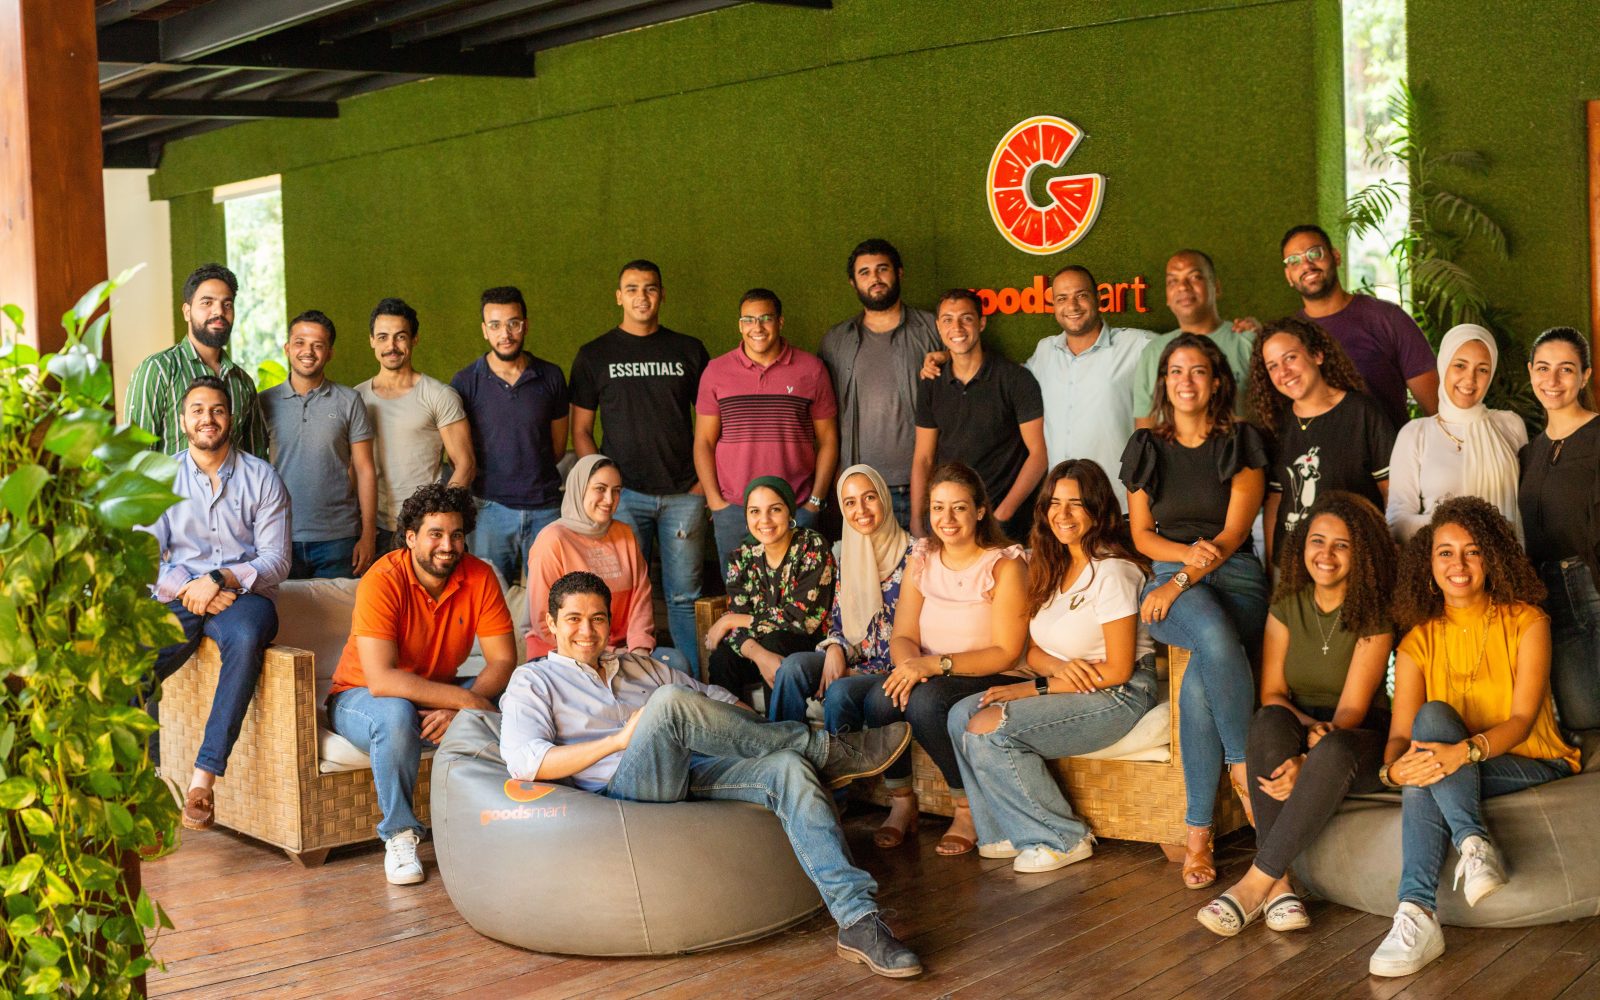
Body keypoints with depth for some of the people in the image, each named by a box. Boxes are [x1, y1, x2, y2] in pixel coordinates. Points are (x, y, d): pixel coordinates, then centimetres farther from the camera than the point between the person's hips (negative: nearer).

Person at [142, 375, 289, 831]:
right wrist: (188, 589, -14)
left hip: (244, 593, -2)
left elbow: (276, 560, -1)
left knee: (245, 639, -39)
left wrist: (222, 580, -17)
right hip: (178, 597, 2)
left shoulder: (262, 478, 7)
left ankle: (203, 777, -39)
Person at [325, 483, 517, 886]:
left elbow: (503, 662, -14)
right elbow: (380, 680, -34)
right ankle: (399, 835, -18)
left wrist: (457, 710, -31)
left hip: (436, 694, 4)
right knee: (396, 714, -38)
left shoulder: (479, 577, -12)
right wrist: (464, 700, -37)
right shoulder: (382, 581, -25)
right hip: (360, 697, -4)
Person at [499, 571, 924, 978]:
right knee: (669, 701, -32)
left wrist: (744, 732, 5)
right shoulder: (534, 680, 13)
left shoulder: (637, 666, 30)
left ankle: (858, 921, -31)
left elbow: (714, 697, 29)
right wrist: (619, 739, -9)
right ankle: (828, 751, -17)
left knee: (787, 767, -23)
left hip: (695, 774, 5)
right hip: (623, 788, -5)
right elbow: (522, 761, -5)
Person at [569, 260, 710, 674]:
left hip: (684, 495, 1)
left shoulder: (689, 351, 9)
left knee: (684, 596, 4)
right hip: (624, 495, 0)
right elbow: (580, 430, 8)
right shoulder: (594, 355, 6)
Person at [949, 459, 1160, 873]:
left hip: (1118, 695, -8)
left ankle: (1065, 838, -5)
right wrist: (1058, 667, -15)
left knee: (988, 728, -22)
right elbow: (1031, 649, 10)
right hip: (1064, 685, 8)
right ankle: (1011, 832, 2)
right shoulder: (1051, 566, 10)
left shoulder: (1111, 572, -16)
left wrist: (1034, 689, -16)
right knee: (962, 714, -10)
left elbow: (1118, 670, -18)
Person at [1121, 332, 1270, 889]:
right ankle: (1247, 768, -28)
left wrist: (1182, 580, -15)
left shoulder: (1241, 443, 7)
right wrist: (1189, 554, -9)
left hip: (1236, 578, -1)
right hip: (1170, 576, 1)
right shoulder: (1146, 448, 16)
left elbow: (1234, 532, -2)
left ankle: (1198, 834, -25)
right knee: (1215, 634, -38)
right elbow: (1142, 535, 12)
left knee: (1199, 682, -33)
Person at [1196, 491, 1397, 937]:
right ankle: (1278, 884, -35)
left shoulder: (1374, 616, -6)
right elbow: (1271, 693, 1)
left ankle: (1257, 881, -34)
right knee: (1268, 722, -34)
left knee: (1334, 750, -39)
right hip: (1298, 734, 3)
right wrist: (1306, 726, -21)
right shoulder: (1287, 606, 6)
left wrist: (1308, 762, -29)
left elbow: (1353, 708, -14)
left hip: (1356, 740, -3)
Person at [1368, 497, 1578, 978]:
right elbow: (1400, 734, -5)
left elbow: (1522, 720, -15)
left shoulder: (1526, 623, -3)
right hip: (1456, 774, 3)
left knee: (1433, 718, -31)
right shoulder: (1418, 642, 5)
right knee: (1422, 768, -32)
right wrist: (1393, 767, -31)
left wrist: (1464, 751, -35)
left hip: (1535, 769, -3)